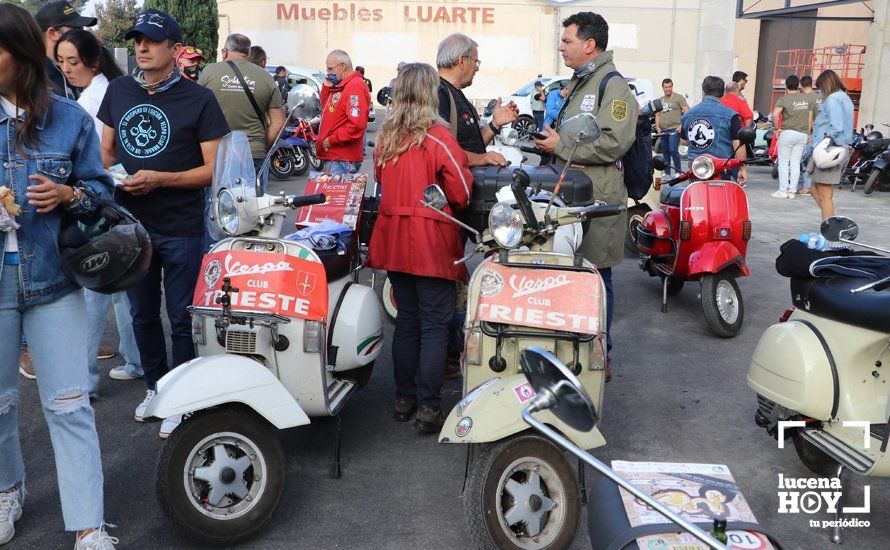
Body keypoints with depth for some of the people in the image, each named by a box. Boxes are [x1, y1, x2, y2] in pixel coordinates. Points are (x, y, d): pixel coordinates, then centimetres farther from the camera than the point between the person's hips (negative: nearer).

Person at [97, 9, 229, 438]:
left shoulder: (198, 99, -8)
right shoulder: (118, 91, 7)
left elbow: (214, 168, -10)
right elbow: (106, 150, 16)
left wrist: (159, 179, -22)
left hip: (181, 229, -5)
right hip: (130, 223, 5)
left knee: (181, 319, 4)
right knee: (142, 314, 17)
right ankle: (155, 386, 36)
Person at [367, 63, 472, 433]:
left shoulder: (385, 137, 5)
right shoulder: (438, 138, -13)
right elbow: (462, 193, -11)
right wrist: (449, 208, 8)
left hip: (394, 238, 6)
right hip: (432, 242, -6)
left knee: (406, 320, 16)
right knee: (434, 325, 1)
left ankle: (404, 398, 25)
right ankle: (429, 407, 3)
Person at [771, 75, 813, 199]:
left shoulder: (783, 99, -8)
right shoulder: (807, 99, 9)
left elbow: (775, 114, -24)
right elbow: (810, 119, 11)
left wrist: (777, 128, -10)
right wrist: (808, 134, 19)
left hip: (788, 132, -5)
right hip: (803, 134, 5)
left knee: (783, 162, 3)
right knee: (795, 163, 7)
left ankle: (783, 190, 2)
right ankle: (792, 191, 8)